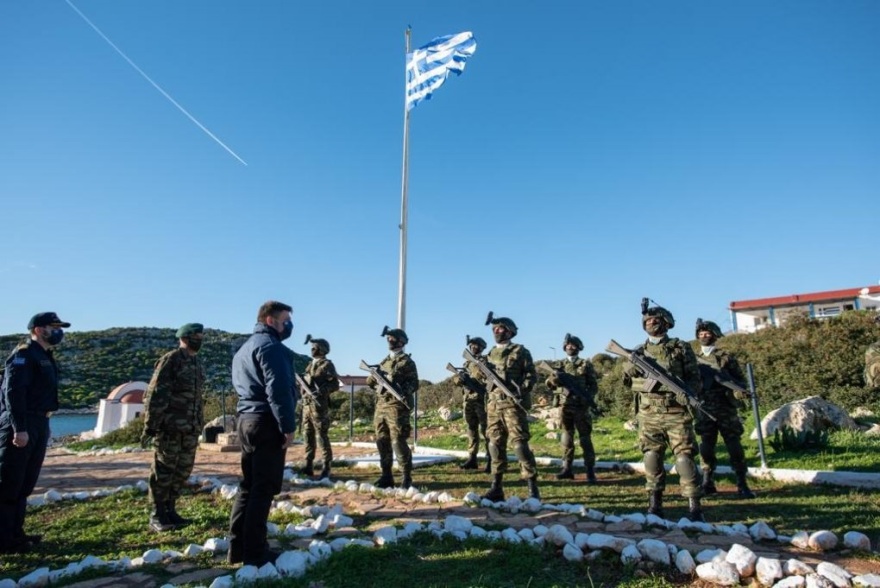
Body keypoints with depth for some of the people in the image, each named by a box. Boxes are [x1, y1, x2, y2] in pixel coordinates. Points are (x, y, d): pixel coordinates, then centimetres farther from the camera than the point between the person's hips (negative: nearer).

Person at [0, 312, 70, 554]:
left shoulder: (44, 356, 17)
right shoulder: (24, 354, -12)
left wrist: (40, 426, 18)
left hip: (38, 425, 10)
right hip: (21, 426, -10)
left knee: (25, 483, 15)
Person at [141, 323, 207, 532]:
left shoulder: (198, 365, 15)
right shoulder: (170, 360, -9)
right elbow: (155, 395, -13)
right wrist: (150, 425, -14)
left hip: (191, 429, 7)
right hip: (170, 427, -7)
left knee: (183, 471, 11)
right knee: (163, 471, 2)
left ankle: (170, 510, 23)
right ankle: (157, 515, 13)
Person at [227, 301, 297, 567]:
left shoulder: (244, 348, 19)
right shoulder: (270, 346, -12)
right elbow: (278, 388, -21)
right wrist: (288, 425, -18)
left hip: (247, 420, 10)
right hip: (267, 422, -10)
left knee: (248, 485, 15)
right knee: (263, 488, -3)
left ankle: (238, 547, 21)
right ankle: (255, 551, 4)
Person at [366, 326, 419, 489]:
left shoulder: (406, 362, -3)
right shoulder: (384, 361, 19)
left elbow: (414, 384, -10)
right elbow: (373, 382, 24)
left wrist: (401, 389, -26)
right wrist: (372, 379, 2)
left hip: (397, 407, -7)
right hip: (380, 405, 7)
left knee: (398, 442, -8)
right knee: (382, 442, 9)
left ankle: (407, 477, 2)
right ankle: (386, 476, 18)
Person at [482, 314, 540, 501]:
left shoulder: (520, 351, 0)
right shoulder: (491, 354, 18)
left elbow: (531, 374, -4)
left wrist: (522, 389, -18)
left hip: (513, 404, -6)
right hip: (493, 404, 6)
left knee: (520, 443, -9)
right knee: (495, 445, 7)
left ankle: (533, 488, -1)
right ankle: (496, 488, 14)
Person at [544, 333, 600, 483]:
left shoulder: (586, 364, 4)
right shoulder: (558, 365, 11)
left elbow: (594, 385, 3)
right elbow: (549, 384, 8)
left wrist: (589, 398, -15)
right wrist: (553, 379, -15)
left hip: (581, 407, -3)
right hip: (564, 406, 3)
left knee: (585, 439, -1)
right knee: (567, 438, 8)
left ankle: (590, 471, 3)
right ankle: (567, 468, 14)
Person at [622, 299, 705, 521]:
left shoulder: (681, 348, 5)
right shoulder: (639, 352, 11)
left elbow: (695, 377, 2)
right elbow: (627, 378, 2)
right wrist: (648, 383, -17)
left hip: (676, 412, -2)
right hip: (649, 414, 3)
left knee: (684, 457, -4)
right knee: (651, 458, 5)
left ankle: (694, 506, 5)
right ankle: (654, 504, 15)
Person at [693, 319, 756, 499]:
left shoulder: (726, 356, 2)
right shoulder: (694, 359, 9)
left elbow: (740, 379, 2)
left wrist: (739, 390, -16)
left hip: (726, 409, -2)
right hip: (704, 410, 2)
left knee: (734, 447, 1)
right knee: (706, 448, 6)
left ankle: (742, 485, 9)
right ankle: (707, 483, 16)